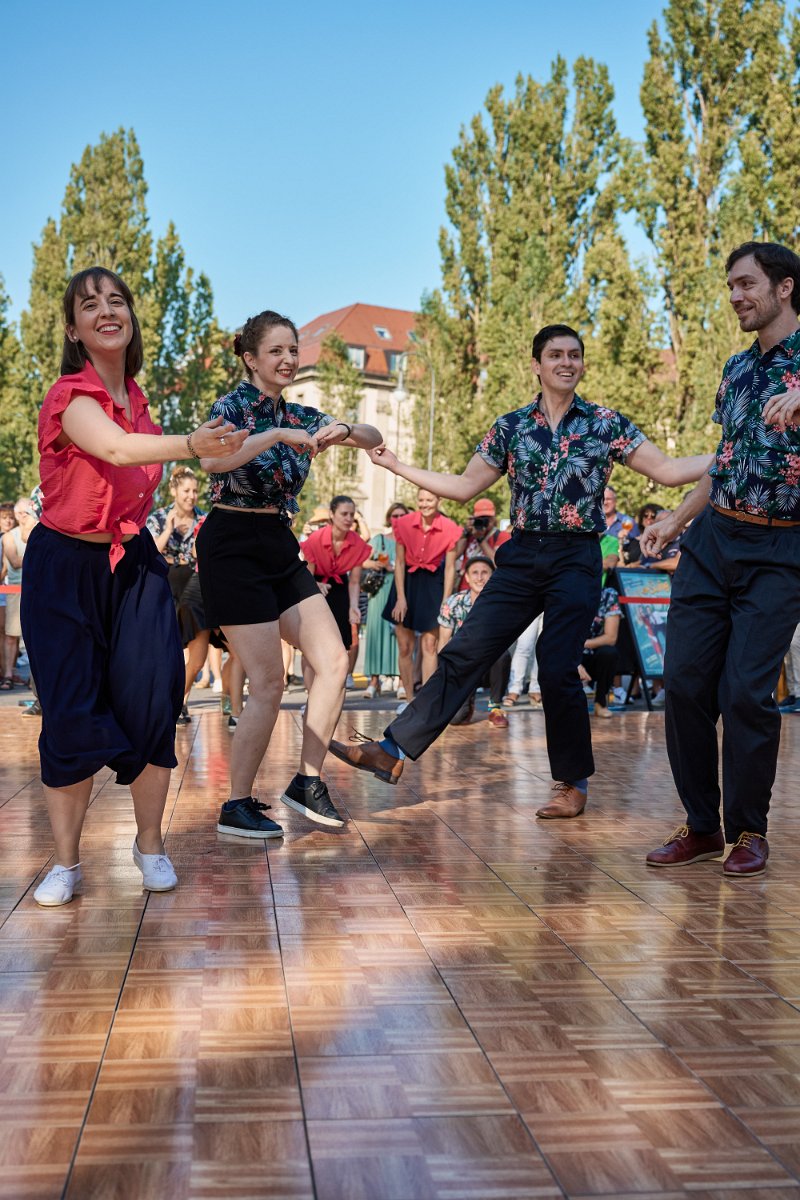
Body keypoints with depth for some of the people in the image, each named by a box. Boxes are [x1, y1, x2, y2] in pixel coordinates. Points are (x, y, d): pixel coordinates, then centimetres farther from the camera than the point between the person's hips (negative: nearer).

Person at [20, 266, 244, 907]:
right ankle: (67, 862, 12)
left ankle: (150, 844, 15)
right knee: (72, 715, -4)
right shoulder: (71, 396, -14)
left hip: (133, 564, 5)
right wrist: (191, 444, -52)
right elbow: (117, 450, -35)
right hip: (67, 567, -4)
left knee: (151, 702, -4)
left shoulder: (135, 398, 5)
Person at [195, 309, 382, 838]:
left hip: (282, 548, 7)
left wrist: (346, 431, -11)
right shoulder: (233, 406, -8)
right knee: (269, 683, -9)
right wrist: (280, 435, -31)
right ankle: (237, 807, 4)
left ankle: (307, 782, 12)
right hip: (234, 549, -7)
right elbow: (212, 459, -30)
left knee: (334, 661, 0)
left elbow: (374, 437, 10)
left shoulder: (300, 416, 12)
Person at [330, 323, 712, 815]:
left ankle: (575, 782, 10)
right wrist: (397, 465, 11)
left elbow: (668, 470, 1)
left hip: (576, 559, -3)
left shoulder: (607, 424, 3)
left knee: (557, 669, -9)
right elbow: (464, 487, 14)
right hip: (522, 557, 3)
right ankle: (394, 751, -1)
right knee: (464, 653, -3)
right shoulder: (510, 428, 10)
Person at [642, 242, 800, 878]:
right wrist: (678, 518, 19)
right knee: (685, 682, 1)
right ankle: (701, 825, 14)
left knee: (747, 692, -9)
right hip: (711, 540, 6)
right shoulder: (736, 368, 17)